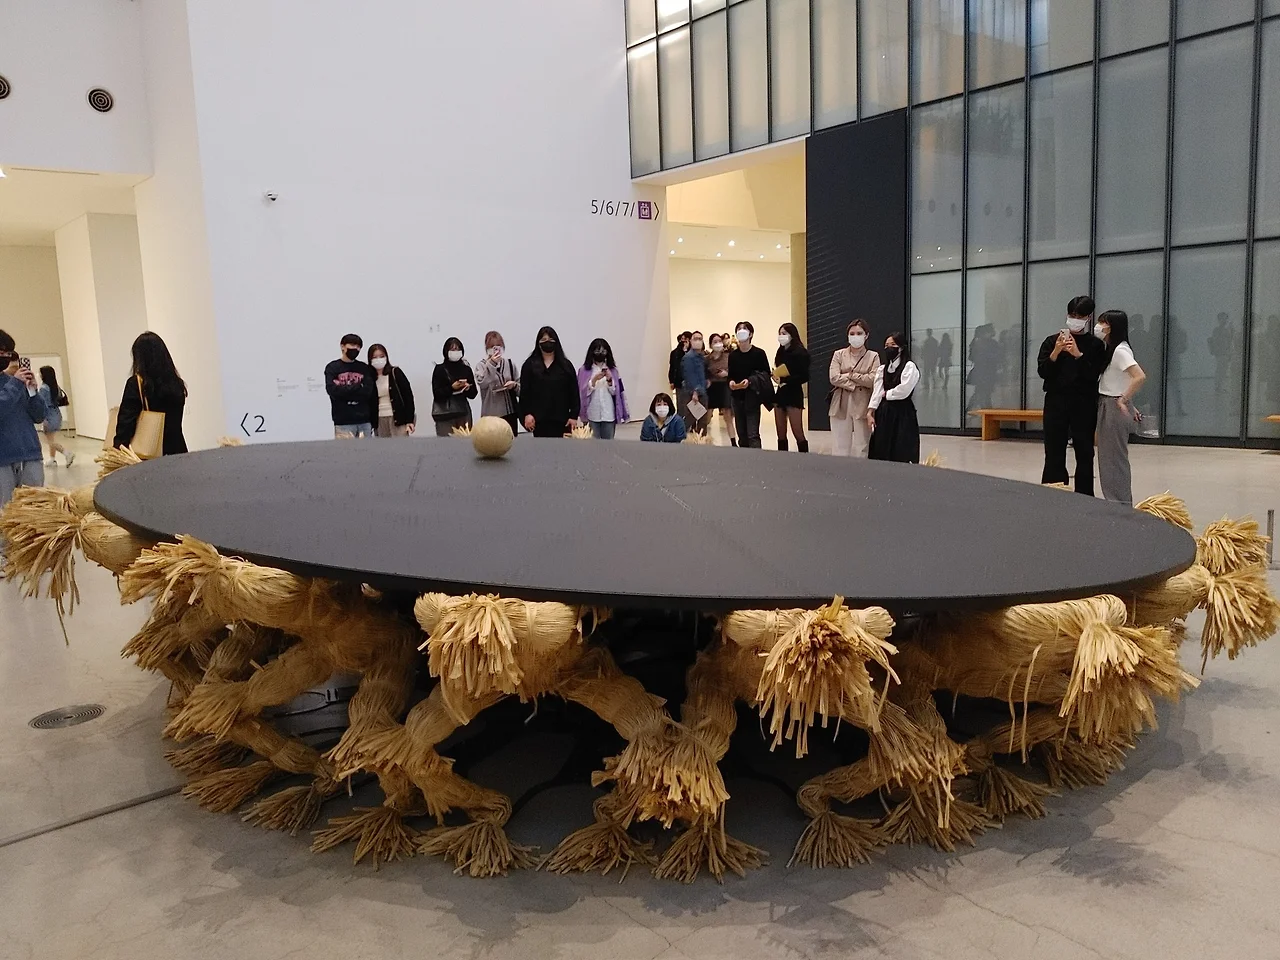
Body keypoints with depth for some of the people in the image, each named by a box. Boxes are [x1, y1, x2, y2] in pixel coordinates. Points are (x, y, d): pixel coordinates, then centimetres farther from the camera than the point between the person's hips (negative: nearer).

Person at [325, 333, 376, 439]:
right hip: (343, 422, -3)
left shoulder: (365, 368, 12)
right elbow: (332, 390, -10)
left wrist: (343, 390, -8)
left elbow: (367, 392, -1)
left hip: (364, 421, 3)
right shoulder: (333, 368, 5)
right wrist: (358, 387, -8)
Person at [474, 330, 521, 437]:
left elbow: (520, 387, 13)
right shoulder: (482, 365, 0)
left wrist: (514, 385, -8)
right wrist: (491, 364, -22)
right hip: (491, 413, -3)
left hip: (510, 412, 3)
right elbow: (482, 383, -19)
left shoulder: (510, 363, 9)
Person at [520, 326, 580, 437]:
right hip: (539, 419, 0)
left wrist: (574, 416, -2)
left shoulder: (566, 365, 7)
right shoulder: (530, 365, 6)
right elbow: (524, 392, 3)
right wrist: (527, 413, -7)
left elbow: (574, 393, 4)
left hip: (561, 419, 1)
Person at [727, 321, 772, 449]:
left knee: (753, 434, -12)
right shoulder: (732, 355, 5)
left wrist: (750, 381, -18)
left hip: (752, 397, -4)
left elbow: (766, 374, -3)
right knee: (741, 434, 8)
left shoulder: (758, 353, -5)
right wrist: (731, 382, -11)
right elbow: (730, 375, 12)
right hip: (737, 397, 4)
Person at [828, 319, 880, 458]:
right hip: (841, 406, 1)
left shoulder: (873, 356, 6)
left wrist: (850, 375, -7)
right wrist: (854, 385, -12)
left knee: (861, 448, 3)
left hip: (862, 406, -1)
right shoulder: (839, 354, 9)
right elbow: (834, 378, -5)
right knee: (839, 447, 2)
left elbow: (873, 380, -9)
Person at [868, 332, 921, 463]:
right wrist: (870, 411, -8)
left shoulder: (909, 367, -5)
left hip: (903, 413, -6)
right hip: (884, 413, 6)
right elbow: (876, 391, 3)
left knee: (902, 454, -5)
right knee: (881, 452, 6)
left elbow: (904, 390, -17)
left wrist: (887, 394, -3)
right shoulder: (882, 368, 13)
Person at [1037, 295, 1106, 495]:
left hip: (1084, 404, 0)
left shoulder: (1095, 345, 4)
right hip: (1056, 402, 0)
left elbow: (1093, 375, -7)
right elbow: (1043, 372, 0)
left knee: (1084, 453, 3)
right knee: (1054, 452, -2)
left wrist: (1078, 354, -18)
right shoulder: (1052, 341, 6)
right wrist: (1056, 352, -14)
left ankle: (1085, 497, 9)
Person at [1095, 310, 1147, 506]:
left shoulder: (1120, 350, -16)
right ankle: (1116, 503, 21)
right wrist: (1128, 403, 11)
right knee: (1109, 458, 14)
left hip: (1115, 409, -9)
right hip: (1107, 408, 9)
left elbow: (1140, 377, -27)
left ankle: (1121, 506, 7)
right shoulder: (1111, 349, 12)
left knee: (1114, 458, -2)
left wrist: (1124, 400, -22)